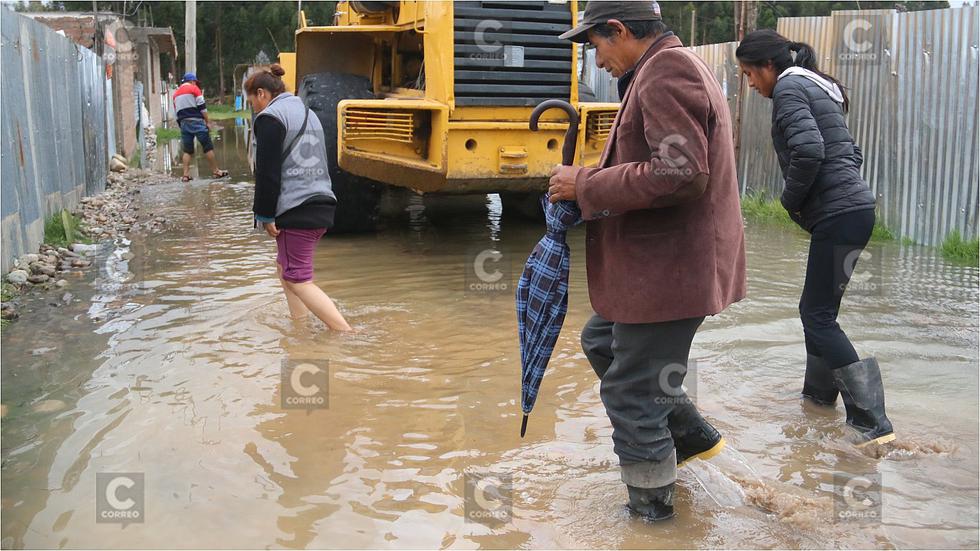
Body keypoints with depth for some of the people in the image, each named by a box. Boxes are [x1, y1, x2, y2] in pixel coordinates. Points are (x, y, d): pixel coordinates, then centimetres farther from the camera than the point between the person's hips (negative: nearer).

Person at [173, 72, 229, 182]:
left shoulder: (176, 93, 19)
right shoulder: (194, 88, 1)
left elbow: (176, 111, 19)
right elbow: (202, 107, -6)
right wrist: (208, 121, -3)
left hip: (183, 123, 6)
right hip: (196, 121, -6)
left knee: (187, 150, 9)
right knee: (208, 147, 1)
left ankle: (186, 174, 2)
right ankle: (216, 171, 3)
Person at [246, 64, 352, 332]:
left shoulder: (270, 117, -8)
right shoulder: (307, 114, 21)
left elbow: (268, 173, -15)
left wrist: (266, 215, -10)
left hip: (295, 210, -9)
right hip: (322, 204, 10)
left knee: (298, 279, -5)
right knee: (284, 265, 21)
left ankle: (348, 334, -11)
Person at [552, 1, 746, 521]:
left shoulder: (667, 72, -18)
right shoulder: (671, 68, 16)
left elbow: (680, 175, -29)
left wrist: (587, 186, -19)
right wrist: (593, 181, 10)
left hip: (668, 269, -11)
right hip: (659, 262, 11)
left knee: (632, 395, 1)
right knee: (602, 342, 26)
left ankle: (651, 508, 20)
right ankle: (691, 434, 35)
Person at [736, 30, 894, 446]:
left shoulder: (788, 88, -8)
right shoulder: (818, 87, 21)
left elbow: (808, 151, -24)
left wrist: (791, 200, -7)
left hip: (838, 215, -10)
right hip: (853, 207, 10)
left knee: (819, 315, -7)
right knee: (816, 307, 18)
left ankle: (873, 423, -9)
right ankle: (820, 392, 31)